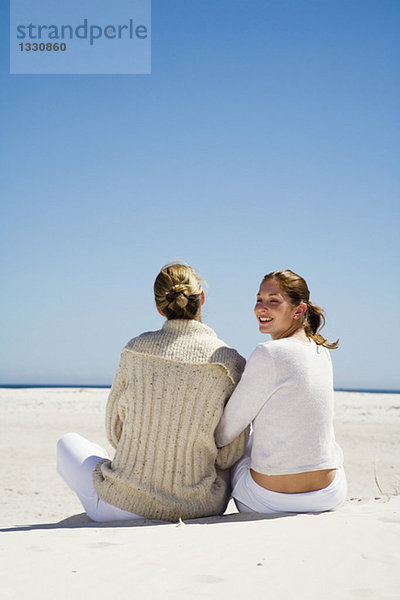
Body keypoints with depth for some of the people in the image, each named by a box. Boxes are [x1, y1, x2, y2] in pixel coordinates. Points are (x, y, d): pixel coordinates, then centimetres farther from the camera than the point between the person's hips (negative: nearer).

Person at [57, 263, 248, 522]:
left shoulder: (136, 348, -6)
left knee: (69, 443, 30)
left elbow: (115, 429, 4)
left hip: (125, 505, 0)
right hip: (200, 509, 1)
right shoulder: (231, 363, -9)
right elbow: (230, 455, -5)